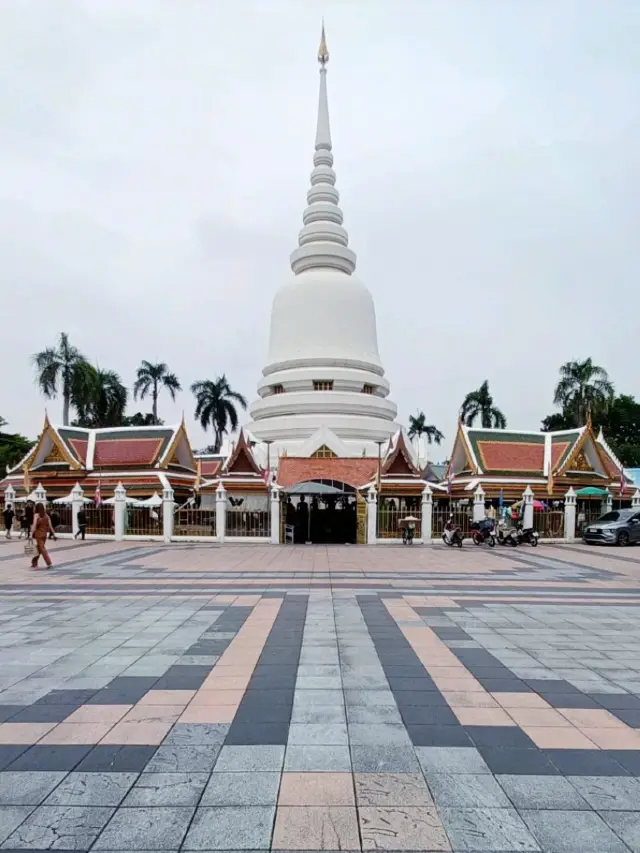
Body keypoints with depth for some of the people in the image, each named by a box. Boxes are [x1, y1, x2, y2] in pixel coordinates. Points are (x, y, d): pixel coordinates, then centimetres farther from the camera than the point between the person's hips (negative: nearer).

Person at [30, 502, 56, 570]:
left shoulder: (36, 515, -8)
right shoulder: (46, 516, 6)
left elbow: (34, 525, -16)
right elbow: (50, 526, 4)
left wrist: (32, 534, -18)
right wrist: (53, 534, 6)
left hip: (38, 534, -5)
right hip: (44, 534, 5)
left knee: (42, 548, -3)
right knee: (38, 549, 17)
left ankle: (49, 563, -9)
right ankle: (34, 563, 26)